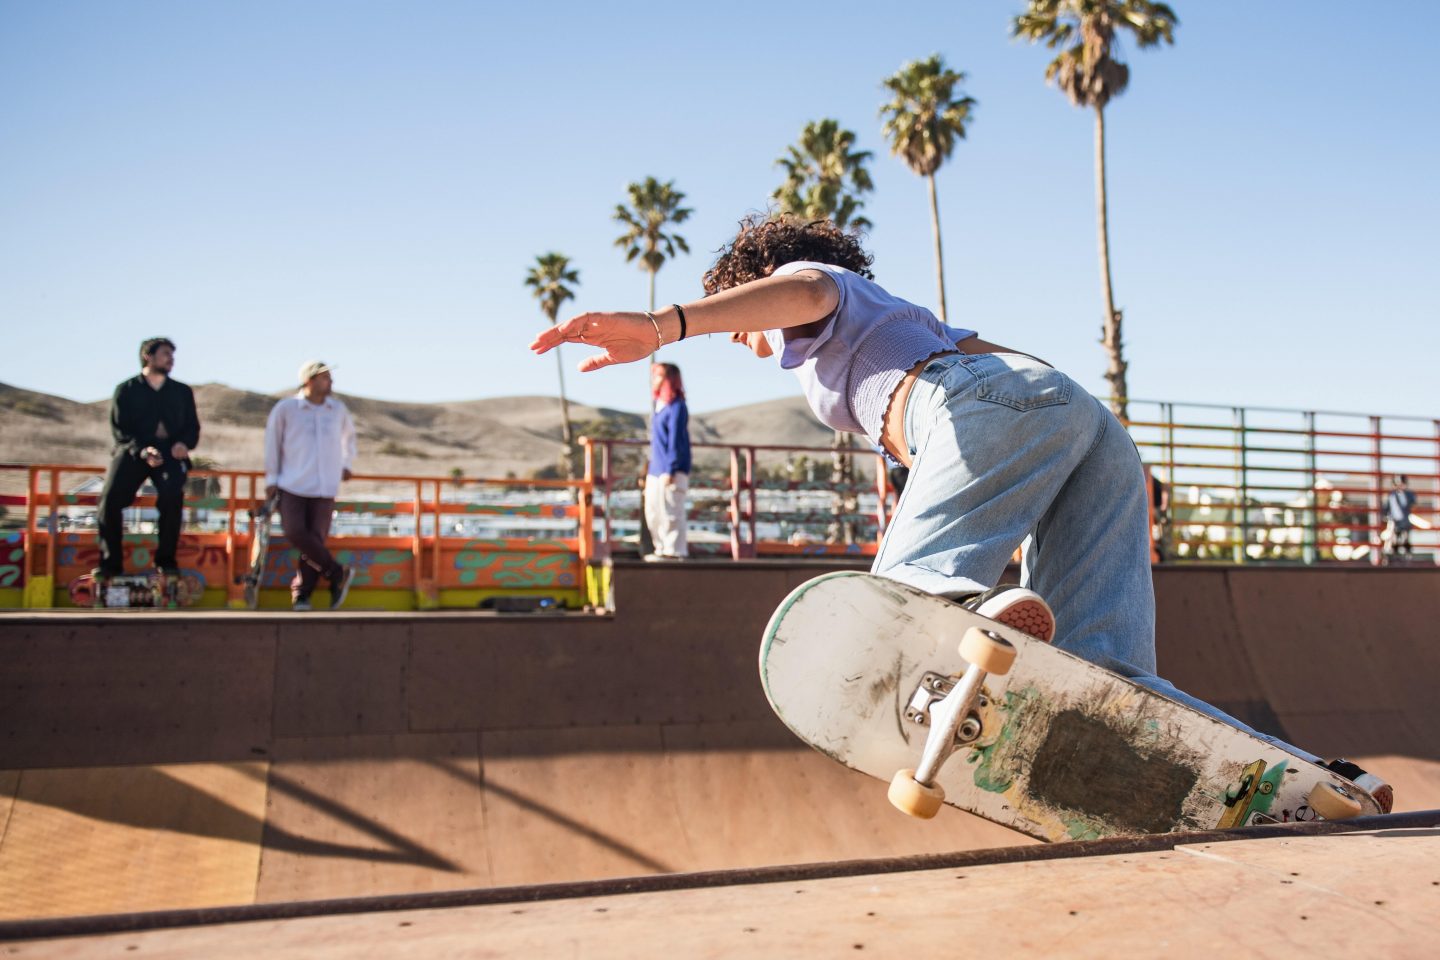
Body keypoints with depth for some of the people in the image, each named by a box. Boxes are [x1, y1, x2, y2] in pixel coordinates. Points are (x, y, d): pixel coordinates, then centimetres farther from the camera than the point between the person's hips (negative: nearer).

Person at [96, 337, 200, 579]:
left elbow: (193, 426, 14)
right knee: (111, 497, -23)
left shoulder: (182, 392, 22)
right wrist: (142, 450, -17)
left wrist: (184, 443, -11)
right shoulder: (126, 390, 13)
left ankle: (166, 559, -18)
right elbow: (120, 429, 2)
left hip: (170, 453, 0)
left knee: (172, 494, -29)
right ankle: (111, 562, -12)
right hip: (133, 451, 0)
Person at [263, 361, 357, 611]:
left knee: (316, 539, -4)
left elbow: (349, 434, 28)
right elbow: (272, 442, 6)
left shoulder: (338, 409, 7)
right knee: (296, 533, -18)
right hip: (291, 486, -2)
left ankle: (301, 595, 8)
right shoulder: (286, 408, -1)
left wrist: (346, 464, 21)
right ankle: (337, 574, -1)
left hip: (324, 488, 2)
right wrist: (271, 479, 5)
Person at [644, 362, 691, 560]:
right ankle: (662, 549, 19)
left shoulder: (676, 407, -9)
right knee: (653, 512, 11)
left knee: (670, 511, -7)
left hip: (672, 472, -9)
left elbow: (676, 440, -14)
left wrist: (670, 470, -19)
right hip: (656, 471, 9)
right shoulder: (660, 405, 18)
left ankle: (675, 551, -2)